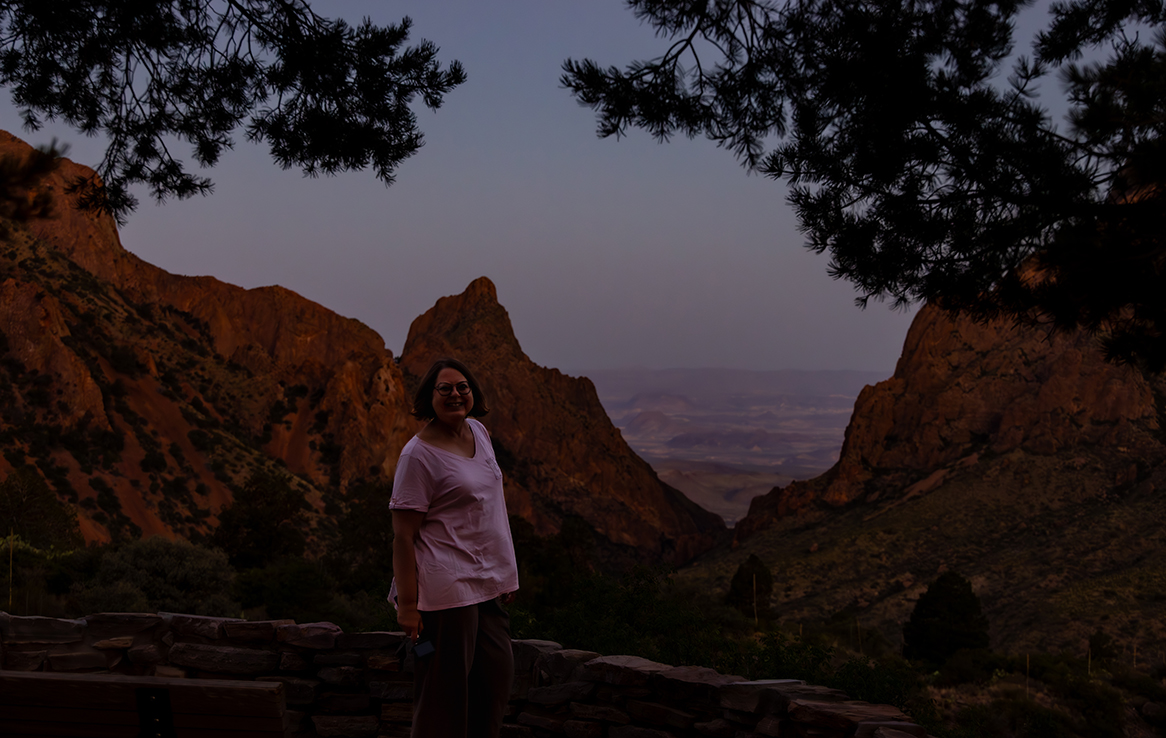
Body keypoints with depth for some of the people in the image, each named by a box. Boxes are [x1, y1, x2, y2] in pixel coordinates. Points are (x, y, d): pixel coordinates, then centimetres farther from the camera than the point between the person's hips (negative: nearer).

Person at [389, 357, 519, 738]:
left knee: (497, 677, 14)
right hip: (445, 590, -8)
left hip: (487, 585, 8)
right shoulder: (418, 455, -14)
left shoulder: (478, 432, 10)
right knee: (444, 692, 0)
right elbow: (403, 535, -15)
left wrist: (506, 574, 19)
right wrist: (407, 604, -19)